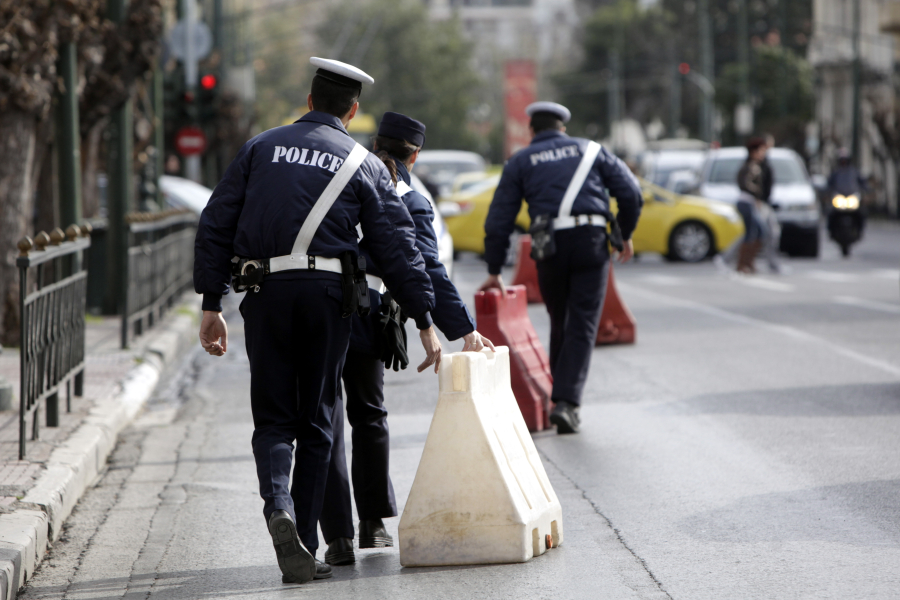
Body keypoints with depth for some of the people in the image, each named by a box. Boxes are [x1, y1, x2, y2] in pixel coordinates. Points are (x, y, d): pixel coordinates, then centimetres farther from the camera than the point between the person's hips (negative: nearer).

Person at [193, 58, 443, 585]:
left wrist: (212, 305, 9)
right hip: (327, 293, -1)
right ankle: (305, 549, 9)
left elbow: (216, 226, 7)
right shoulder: (363, 165, 8)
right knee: (316, 423, 9)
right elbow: (399, 246, 4)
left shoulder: (261, 148, 12)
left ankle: (278, 502, -22)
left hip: (266, 293, 1)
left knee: (273, 418, 8)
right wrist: (426, 323, 6)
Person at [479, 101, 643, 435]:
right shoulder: (590, 150, 16)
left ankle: (561, 395, 21)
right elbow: (630, 192, 10)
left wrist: (494, 271, 15)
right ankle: (568, 401, -13)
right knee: (583, 325, -1)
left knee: (560, 325, 17)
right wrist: (625, 235, 24)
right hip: (591, 240, 0)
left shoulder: (520, 162, 13)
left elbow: (499, 219, 9)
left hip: (550, 246, 0)